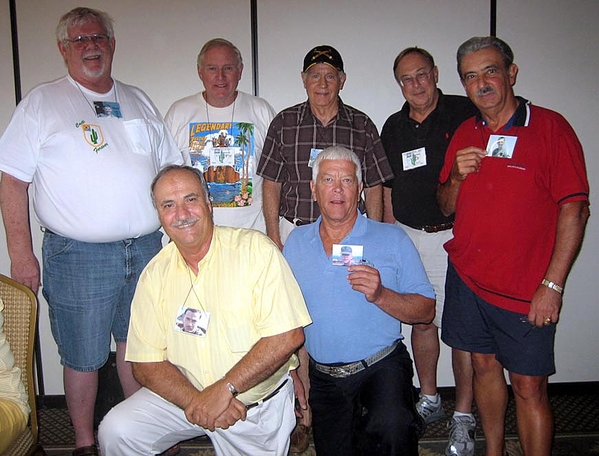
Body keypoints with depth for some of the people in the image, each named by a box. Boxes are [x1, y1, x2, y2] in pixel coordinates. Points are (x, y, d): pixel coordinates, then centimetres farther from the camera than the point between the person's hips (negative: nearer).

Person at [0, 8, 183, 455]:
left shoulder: (138, 101, 13)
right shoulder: (42, 103, 0)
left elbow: (172, 167, 17)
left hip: (146, 248, 4)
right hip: (79, 255, -4)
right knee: (84, 356, 7)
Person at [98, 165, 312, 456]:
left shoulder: (255, 249, -15)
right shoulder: (155, 274, -3)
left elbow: (288, 336, -21)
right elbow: (146, 364, -4)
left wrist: (224, 389, -22)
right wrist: (196, 400, -21)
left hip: (258, 404, -2)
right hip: (185, 394, 3)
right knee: (116, 431, -14)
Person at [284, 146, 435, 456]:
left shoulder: (392, 239, -3)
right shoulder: (296, 243, 6)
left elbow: (426, 311, -5)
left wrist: (380, 295, -22)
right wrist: (295, 368, 6)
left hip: (382, 368, -3)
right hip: (323, 377, 4)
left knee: (392, 430, -29)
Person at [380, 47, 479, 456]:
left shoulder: (466, 114, -3)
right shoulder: (393, 127, 12)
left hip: (458, 236, -4)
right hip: (409, 237, 5)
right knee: (422, 320, 13)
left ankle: (464, 416, 14)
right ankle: (429, 399, 31)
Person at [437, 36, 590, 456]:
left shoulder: (550, 127, -7)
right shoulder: (465, 134, 9)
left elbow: (575, 209, -11)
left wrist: (552, 285, -15)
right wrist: (457, 175, -8)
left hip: (526, 291, -5)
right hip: (467, 277, 5)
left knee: (529, 387, 1)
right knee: (484, 364, 16)